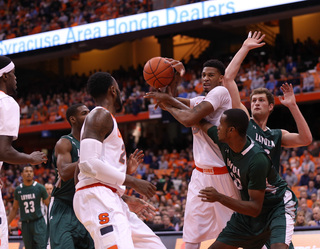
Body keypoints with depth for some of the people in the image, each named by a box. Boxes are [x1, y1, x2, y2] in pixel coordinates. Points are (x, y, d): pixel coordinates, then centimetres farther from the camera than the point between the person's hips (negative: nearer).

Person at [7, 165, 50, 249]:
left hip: (38, 222, -3)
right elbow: (15, 208, 15)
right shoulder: (18, 190, 6)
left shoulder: (39, 187, -3)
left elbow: (48, 203, 5)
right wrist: (6, 223, 12)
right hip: (25, 224, 3)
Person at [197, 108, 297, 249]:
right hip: (248, 209, 8)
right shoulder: (224, 142, -11)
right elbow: (201, 123, 10)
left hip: (278, 207, -8)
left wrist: (219, 198, -37)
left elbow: (255, 209, -31)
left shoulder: (258, 160, -33)